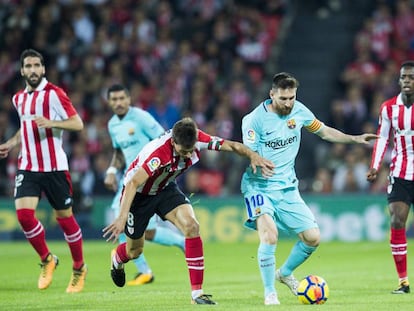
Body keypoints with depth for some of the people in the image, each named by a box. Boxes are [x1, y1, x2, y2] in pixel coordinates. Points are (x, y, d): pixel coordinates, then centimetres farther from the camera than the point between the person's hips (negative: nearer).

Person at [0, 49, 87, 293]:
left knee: (64, 217, 2)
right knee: (24, 213, -13)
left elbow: (77, 123, -12)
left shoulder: (54, 94, -8)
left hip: (54, 167, -5)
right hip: (28, 167, 5)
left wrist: (50, 123, -26)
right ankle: (47, 260, 9)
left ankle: (79, 268, 21)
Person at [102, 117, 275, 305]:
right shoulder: (159, 153, -40)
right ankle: (117, 261, 53)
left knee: (191, 226, -21)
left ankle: (197, 293, -16)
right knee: (135, 251, 11)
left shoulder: (198, 139, -23)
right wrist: (122, 218, -49)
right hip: (139, 193, -4)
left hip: (166, 189, 4)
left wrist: (253, 156, -32)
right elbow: (133, 184, -41)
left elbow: (231, 146, -14)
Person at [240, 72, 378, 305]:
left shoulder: (298, 111, 1)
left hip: (288, 188, 6)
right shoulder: (254, 120, -15)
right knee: (270, 235, -27)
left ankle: (285, 273, 28)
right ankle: (270, 293, -10)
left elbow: (324, 132, 16)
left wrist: (354, 139, 6)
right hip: (260, 187, -5)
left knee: (313, 238, 0)